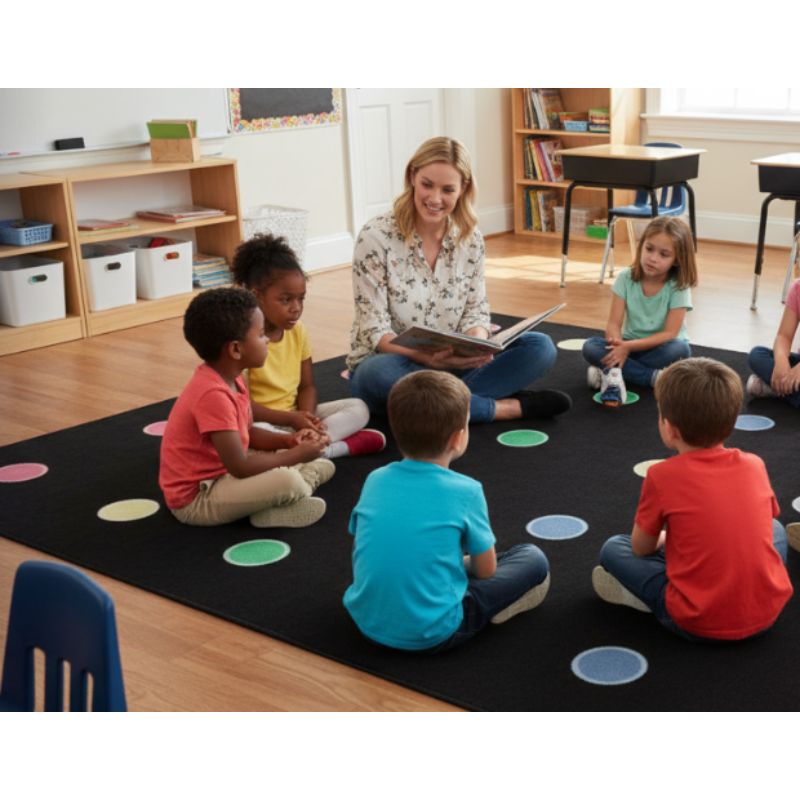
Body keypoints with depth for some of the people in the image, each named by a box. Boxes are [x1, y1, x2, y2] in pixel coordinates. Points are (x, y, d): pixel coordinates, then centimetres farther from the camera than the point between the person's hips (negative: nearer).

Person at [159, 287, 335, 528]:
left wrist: (287, 441, -3)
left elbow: (246, 434, 15)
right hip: (195, 499, -10)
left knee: (323, 466, 14)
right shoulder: (213, 394, -30)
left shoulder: (230, 378, 2)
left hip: (223, 474, 10)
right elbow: (240, 467, -31)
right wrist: (295, 455, -18)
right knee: (287, 481, -31)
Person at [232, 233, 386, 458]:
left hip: (297, 417, 6)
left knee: (358, 408, -6)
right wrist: (290, 419, -25)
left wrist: (308, 418, -15)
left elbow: (307, 386, 7)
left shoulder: (298, 332, 2)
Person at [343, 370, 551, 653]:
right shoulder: (465, 491, -12)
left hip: (366, 622, 5)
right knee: (533, 559, 7)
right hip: (431, 635, -4)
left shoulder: (375, 480, 0)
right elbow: (486, 570, -1)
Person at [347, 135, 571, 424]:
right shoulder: (376, 237, -14)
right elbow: (374, 331, -16)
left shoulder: (470, 238, 0)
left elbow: (476, 311, 3)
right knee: (382, 374, -40)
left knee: (540, 347, -13)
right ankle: (506, 406, -25)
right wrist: (427, 357, -34)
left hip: (450, 364, 4)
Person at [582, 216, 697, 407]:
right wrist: (617, 342, -35)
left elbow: (670, 333, -20)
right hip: (630, 346, 3)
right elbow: (614, 323, -11)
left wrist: (628, 346, -29)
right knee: (590, 347, -24)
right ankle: (653, 377, -27)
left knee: (680, 349, -36)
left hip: (659, 348, -2)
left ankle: (615, 372, -27)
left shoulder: (679, 288, -15)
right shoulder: (626, 278, -8)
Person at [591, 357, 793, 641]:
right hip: (768, 610, 3)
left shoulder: (663, 476, -11)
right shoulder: (755, 465, 1)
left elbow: (641, 548, 1)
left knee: (613, 549, 13)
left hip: (699, 622, -3)